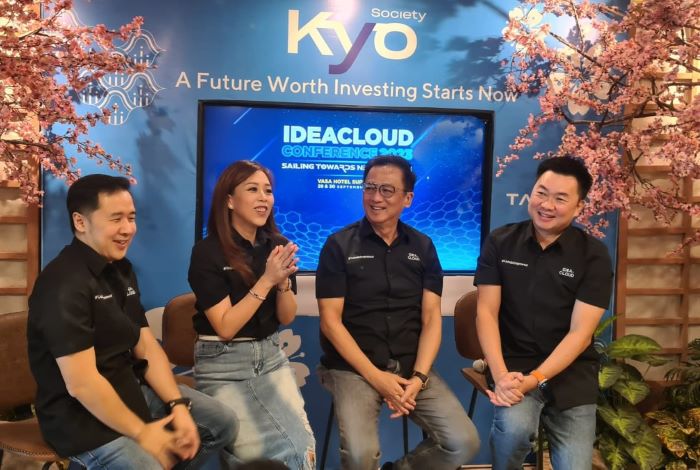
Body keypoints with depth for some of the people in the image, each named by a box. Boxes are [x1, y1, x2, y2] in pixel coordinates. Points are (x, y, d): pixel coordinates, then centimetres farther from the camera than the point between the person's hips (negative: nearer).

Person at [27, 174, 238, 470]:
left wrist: (178, 405, -5)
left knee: (223, 424, 7)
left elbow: (146, 346, 6)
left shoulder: (120, 270, 6)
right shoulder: (65, 285, -23)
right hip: (82, 416, -8)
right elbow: (81, 384, -26)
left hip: (132, 388, 8)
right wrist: (141, 433, -17)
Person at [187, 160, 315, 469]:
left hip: (271, 357, 5)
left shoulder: (278, 246, 1)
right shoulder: (208, 252, -14)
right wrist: (266, 281, -23)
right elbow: (225, 327, -17)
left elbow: (287, 318, 3)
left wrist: (283, 281, -17)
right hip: (223, 367, -4)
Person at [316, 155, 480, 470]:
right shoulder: (339, 246, -2)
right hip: (353, 368, -3)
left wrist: (419, 377, -12)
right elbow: (330, 321, -7)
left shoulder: (423, 247, 7)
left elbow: (431, 318, 3)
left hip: (411, 367, 3)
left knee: (464, 443, -11)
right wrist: (375, 376, -14)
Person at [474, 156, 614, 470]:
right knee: (515, 426, -28)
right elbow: (486, 313, -5)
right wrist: (500, 375, -19)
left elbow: (580, 332, -9)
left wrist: (534, 380, -21)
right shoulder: (500, 242, -1)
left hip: (571, 370, 1)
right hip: (514, 361, 0)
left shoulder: (593, 255, -4)